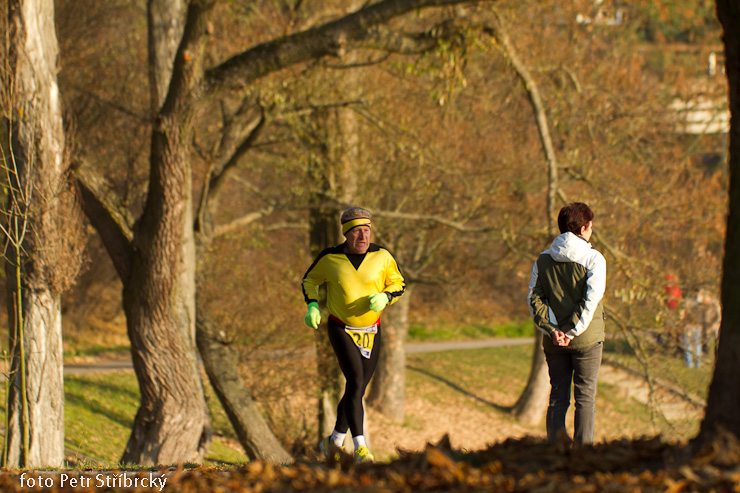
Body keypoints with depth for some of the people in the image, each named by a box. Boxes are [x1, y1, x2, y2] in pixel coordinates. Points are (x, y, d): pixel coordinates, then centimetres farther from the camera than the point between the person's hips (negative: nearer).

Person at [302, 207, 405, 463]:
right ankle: (360, 448, -24)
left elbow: (398, 283, 6)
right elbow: (310, 280, 9)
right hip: (341, 330, -3)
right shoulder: (329, 258, -9)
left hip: (371, 332, 3)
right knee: (355, 382, -20)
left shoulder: (381, 256, -6)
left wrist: (385, 297, -16)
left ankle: (334, 441, 29)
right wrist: (312, 306, -8)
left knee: (357, 389, 9)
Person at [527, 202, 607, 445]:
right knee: (585, 397, 2)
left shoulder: (543, 259, 6)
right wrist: (572, 332, -13)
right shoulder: (593, 259, -7)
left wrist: (551, 329, -7)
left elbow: (534, 297, -1)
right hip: (586, 340, -4)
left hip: (554, 343, 4)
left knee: (557, 397, 9)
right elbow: (590, 300, -16)